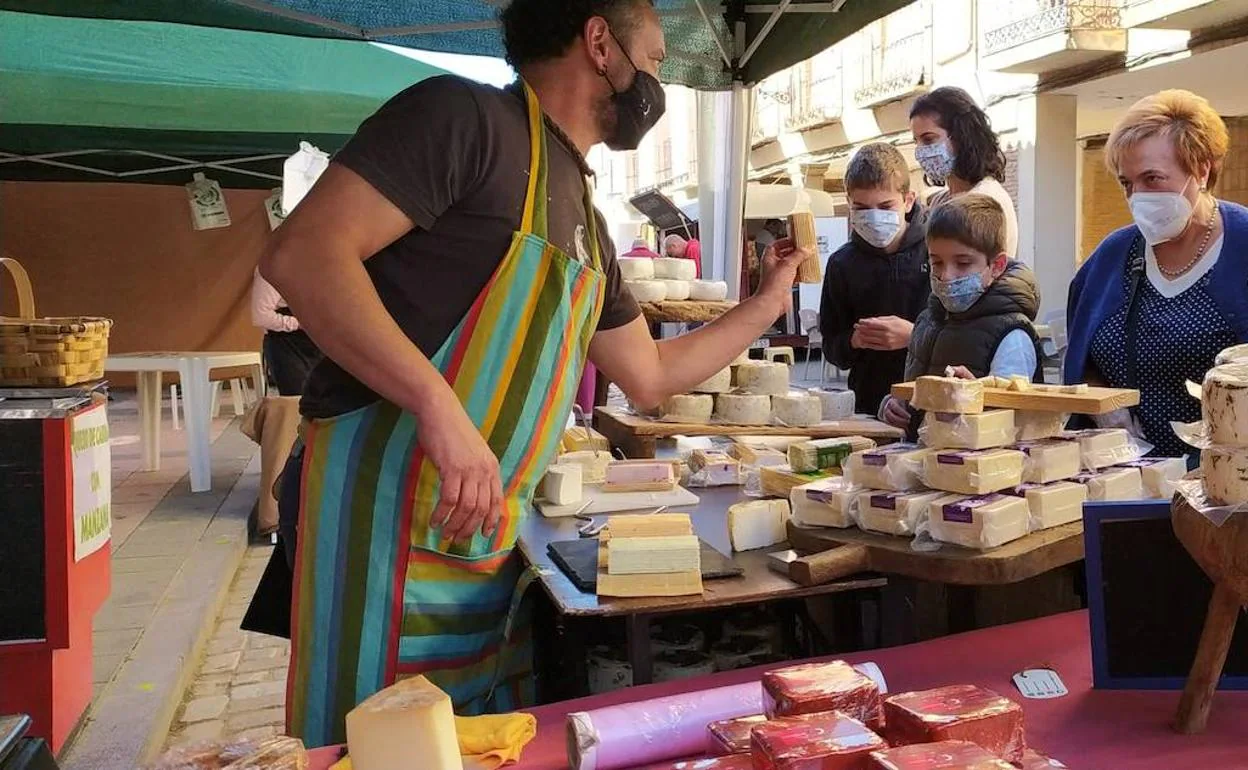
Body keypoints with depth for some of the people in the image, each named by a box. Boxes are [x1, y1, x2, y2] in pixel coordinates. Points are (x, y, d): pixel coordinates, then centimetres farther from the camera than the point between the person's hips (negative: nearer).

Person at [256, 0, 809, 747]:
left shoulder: (585, 220, 16)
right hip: (388, 507, -8)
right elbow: (302, 253, -20)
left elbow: (650, 375, 25)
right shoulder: (466, 116, -9)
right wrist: (439, 405, -29)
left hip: (490, 536, 8)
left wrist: (768, 302, 25)